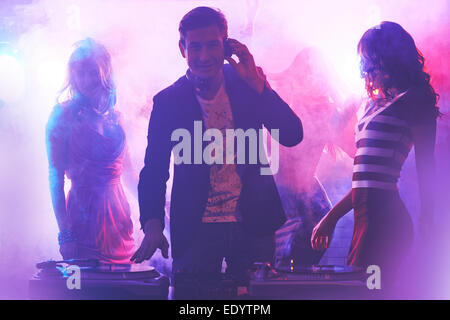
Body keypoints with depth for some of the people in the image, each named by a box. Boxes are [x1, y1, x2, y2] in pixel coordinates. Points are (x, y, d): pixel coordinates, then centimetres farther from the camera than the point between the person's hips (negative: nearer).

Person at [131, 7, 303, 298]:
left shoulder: (249, 84, 1)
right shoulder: (168, 102, -2)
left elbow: (292, 135, -8)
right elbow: (154, 170, 0)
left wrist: (257, 84, -18)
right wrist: (153, 225, -16)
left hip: (252, 222, 1)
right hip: (196, 228, -1)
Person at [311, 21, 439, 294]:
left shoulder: (413, 99, -1)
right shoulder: (374, 104, 22)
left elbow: (425, 165, -6)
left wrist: (427, 221, -11)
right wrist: (332, 217, 25)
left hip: (384, 218, -8)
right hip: (366, 218, 8)